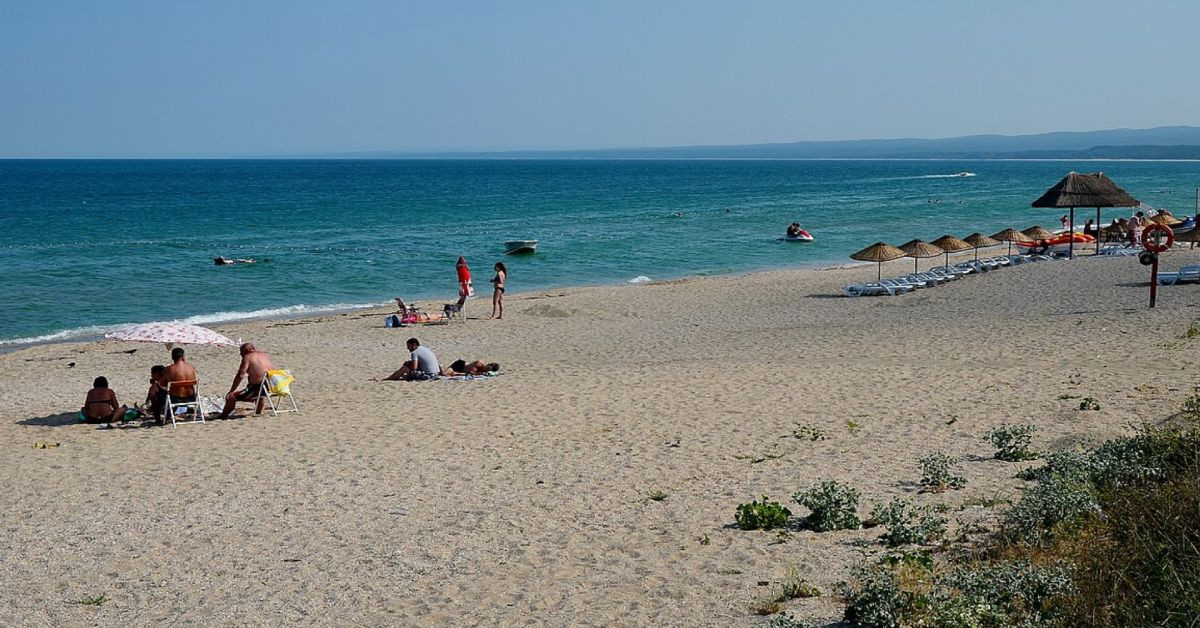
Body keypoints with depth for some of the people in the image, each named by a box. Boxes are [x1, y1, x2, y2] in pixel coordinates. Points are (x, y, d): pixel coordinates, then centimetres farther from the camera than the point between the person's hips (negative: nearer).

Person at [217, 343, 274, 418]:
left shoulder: (247, 357, -7)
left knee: (230, 397, -1)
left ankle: (224, 415, 15)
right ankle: (258, 412, 53)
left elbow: (240, 376, -11)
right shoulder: (265, 355, 13)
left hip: (258, 388, -8)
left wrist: (231, 391, -6)